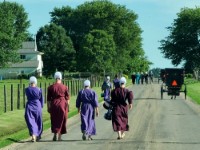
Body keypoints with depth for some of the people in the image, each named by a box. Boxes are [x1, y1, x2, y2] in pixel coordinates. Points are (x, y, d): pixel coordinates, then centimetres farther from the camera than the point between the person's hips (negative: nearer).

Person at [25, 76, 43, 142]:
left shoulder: (27, 89, -5)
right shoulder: (39, 90, -7)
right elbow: (41, 99, -1)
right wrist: (41, 107, 13)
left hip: (29, 107, 0)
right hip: (37, 107, 0)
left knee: (31, 122, 0)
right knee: (38, 122, 17)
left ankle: (33, 135, -19)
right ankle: (38, 136, 30)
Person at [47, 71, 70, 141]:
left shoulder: (50, 87, -2)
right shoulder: (65, 87, -2)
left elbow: (48, 99, 1)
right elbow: (67, 98, 1)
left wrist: (48, 108, 8)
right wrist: (67, 107, 10)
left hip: (54, 105, 0)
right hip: (63, 104, 0)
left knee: (54, 121, 10)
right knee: (62, 121, 10)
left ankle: (55, 134, -7)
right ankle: (59, 137, 14)